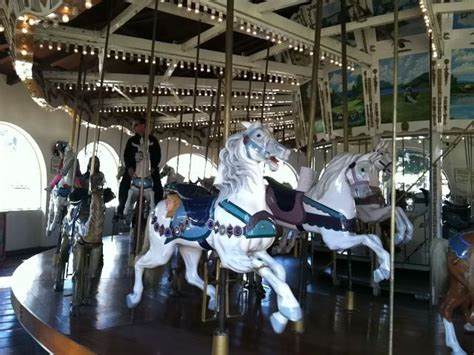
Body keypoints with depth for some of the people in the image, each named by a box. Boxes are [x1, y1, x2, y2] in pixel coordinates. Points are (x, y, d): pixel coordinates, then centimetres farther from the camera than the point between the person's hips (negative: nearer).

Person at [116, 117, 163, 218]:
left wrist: (153, 168, -15)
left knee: (158, 189, -12)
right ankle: (120, 210, -1)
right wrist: (129, 167, -14)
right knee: (124, 186, -11)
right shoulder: (131, 141, 6)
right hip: (133, 167, 1)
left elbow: (157, 155, -1)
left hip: (150, 168, -1)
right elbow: (126, 155, 2)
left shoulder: (153, 140, 2)